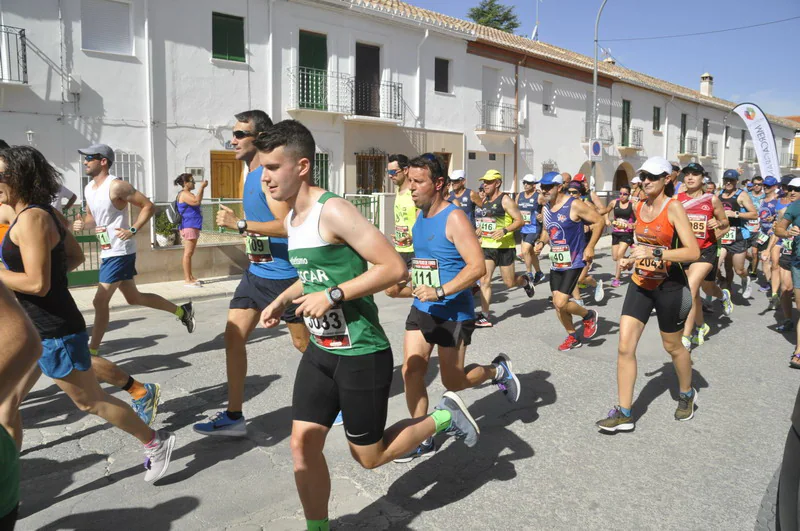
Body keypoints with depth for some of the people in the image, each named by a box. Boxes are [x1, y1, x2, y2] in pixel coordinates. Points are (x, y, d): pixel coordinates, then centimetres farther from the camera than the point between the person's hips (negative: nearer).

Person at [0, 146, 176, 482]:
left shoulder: (31, 219, -21)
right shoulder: (43, 212, 7)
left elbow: (37, 284, -25)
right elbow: (75, 257, 18)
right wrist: (50, 274, 10)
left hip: (54, 333, -9)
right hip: (35, 329, 9)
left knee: (90, 401, 6)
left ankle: (155, 442, 22)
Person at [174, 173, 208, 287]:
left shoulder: (187, 194, 21)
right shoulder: (184, 194, -13)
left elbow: (197, 201, 34)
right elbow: (196, 201, -28)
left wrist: (202, 188, 23)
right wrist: (202, 187, -20)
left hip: (193, 226, 11)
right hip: (188, 227, -11)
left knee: (190, 253, 13)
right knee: (188, 253, -10)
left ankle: (190, 277, 18)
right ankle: (187, 280, -10)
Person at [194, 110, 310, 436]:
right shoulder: (251, 175, 12)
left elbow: (287, 225, -27)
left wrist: (240, 224, -27)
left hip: (283, 274, -9)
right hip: (256, 271, 9)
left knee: (303, 343, 5)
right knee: (233, 336, 5)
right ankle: (234, 416, 15)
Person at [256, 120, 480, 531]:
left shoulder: (333, 211, -19)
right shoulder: (291, 219, 8)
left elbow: (394, 268, -24)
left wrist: (332, 295, -25)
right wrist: (282, 300, 10)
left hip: (362, 355, -8)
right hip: (320, 350, 8)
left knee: (369, 457, 8)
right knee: (302, 444, 6)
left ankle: (444, 417, 27)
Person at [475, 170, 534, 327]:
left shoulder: (505, 200, -9)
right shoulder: (485, 200, 12)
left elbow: (520, 221, -13)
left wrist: (505, 230, -27)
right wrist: (480, 228, 11)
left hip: (504, 247, -6)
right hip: (487, 246, 6)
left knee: (509, 283, 3)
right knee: (484, 280, -5)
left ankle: (525, 281, 38)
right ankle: (484, 316, -4)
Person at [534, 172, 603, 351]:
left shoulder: (574, 205, -15)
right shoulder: (545, 208, 6)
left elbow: (598, 221, -10)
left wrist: (590, 247, -13)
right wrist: (541, 242, -2)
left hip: (573, 262, -7)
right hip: (556, 262, 7)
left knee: (561, 303, -14)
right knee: (557, 303, 10)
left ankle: (589, 316, 17)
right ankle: (572, 338, 29)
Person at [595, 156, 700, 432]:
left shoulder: (674, 207, -15)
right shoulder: (639, 207, 5)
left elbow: (693, 252, -21)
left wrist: (654, 254, -29)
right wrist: (632, 259, 7)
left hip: (668, 285, -5)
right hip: (641, 282, 6)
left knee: (672, 346, 13)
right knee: (625, 346, -4)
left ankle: (687, 394, 43)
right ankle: (624, 414, 3)